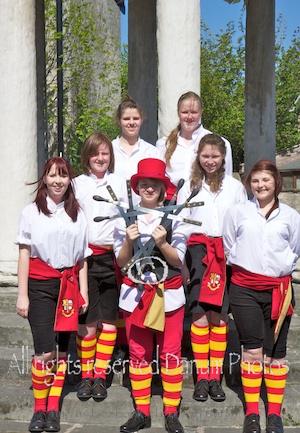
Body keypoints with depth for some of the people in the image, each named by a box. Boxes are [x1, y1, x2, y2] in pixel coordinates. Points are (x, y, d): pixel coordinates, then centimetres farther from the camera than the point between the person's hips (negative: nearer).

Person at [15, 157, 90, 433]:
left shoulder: (77, 214, 10)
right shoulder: (31, 212, 2)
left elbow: (82, 257, 12)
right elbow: (24, 254, 1)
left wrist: (83, 292, 7)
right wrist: (22, 294, -3)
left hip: (68, 285, 3)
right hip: (40, 285, -3)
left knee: (62, 350, 5)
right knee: (45, 351, -10)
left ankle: (53, 410, 15)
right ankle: (39, 410, 7)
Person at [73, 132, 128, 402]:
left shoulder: (120, 184, 10)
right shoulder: (77, 184, 9)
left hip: (112, 256, 1)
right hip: (85, 256, 0)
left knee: (109, 318, 3)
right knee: (86, 319, -1)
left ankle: (100, 375, 14)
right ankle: (86, 375, 14)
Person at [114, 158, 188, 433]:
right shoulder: (126, 217, 1)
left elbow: (178, 261, -5)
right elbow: (121, 261, 1)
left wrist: (162, 243, -22)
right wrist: (129, 241, -17)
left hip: (168, 293, -1)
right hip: (136, 292, 2)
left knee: (171, 352, 4)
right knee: (138, 353, 9)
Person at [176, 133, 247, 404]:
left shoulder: (235, 186, 10)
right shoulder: (189, 187, 10)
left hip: (227, 252, 0)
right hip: (198, 249, 0)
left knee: (219, 314, 0)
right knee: (199, 313, -4)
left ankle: (216, 375, 9)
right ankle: (202, 376, 5)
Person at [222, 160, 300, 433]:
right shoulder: (237, 212, 5)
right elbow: (229, 247, 11)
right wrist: (243, 265, 7)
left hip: (278, 289, 1)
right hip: (244, 288, -1)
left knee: (276, 351, 4)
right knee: (252, 349, 0)